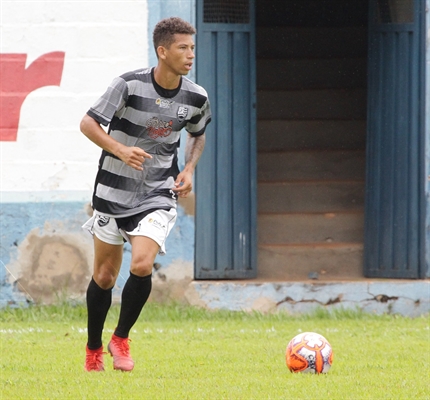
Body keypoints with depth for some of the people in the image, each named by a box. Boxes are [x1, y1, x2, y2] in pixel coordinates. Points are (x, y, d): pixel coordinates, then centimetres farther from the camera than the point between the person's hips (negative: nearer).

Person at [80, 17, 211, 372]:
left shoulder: (196, 98, -4)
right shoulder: (130, 85, -15)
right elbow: (88, 123, -10)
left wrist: (189, 170, 1)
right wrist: (120, 150, -26)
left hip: (158, 195, 1)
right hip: (113, 192, -1)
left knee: (142, 266, -20)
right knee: (105, 275, 7)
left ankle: (121, 339, 2)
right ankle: (93, 349, 28)